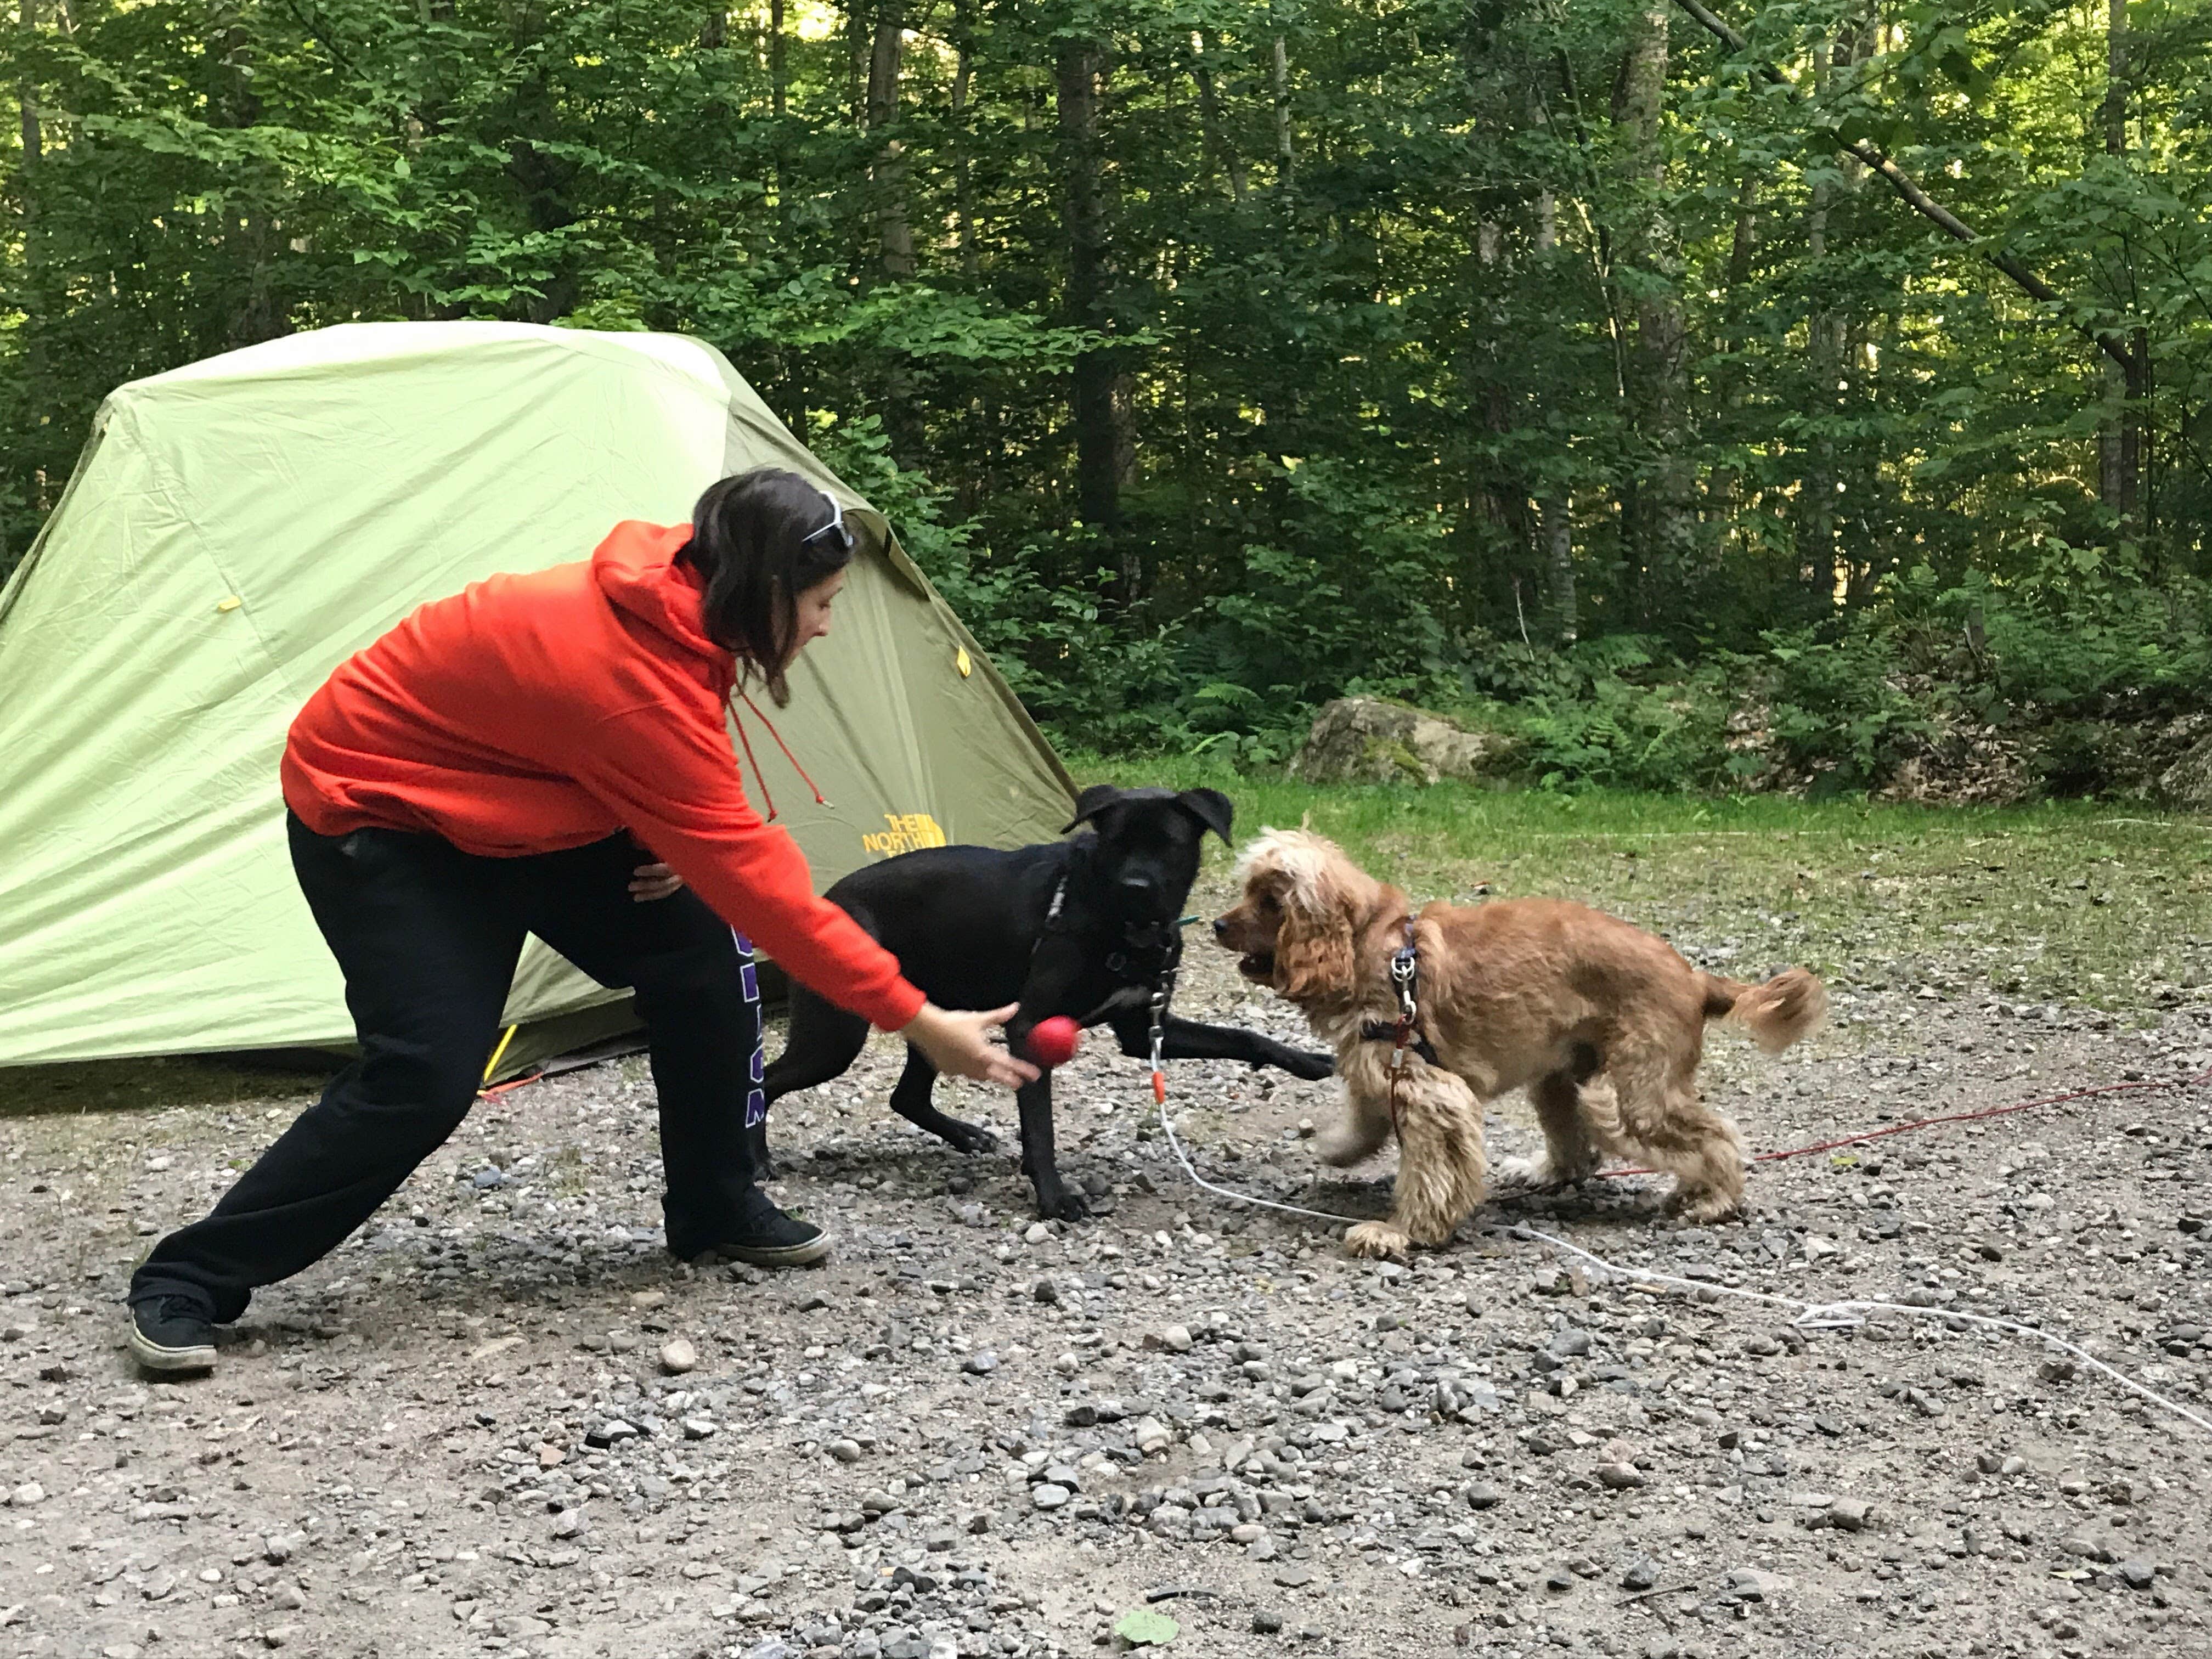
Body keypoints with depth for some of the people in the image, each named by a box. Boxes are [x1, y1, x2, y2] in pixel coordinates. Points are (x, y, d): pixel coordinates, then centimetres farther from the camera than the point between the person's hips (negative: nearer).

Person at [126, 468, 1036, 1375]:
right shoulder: (628, 676, -36)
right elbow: (749, 875, -34)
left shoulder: (671, 595, -12)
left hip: (511, 793, 8)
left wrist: (674, 841, -10)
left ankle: (715, 1208, 12)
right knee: (428, 1072, -19)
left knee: (697, 950, -5)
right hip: (372, 807, -8)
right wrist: (915, 1017, -31)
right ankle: (188, 1282, -2)